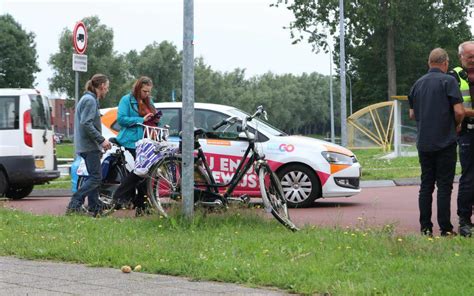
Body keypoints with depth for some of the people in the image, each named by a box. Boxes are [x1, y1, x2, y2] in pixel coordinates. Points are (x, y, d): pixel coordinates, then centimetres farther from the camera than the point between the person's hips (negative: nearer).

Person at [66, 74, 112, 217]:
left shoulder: (87, 99, 20)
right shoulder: (90, 100, -13)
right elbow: (86, 124, -22)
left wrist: (100, 142, 19)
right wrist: (101, 140, -19)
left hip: (86, 145, 11)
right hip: (90, 145, -11)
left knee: (94, 177, 12)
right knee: (96, 178, -11)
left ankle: (95, 208, 14)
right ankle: (75, 204, -16)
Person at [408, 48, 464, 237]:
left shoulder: (418, 83, 10)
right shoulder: (448, 81, -8)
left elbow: (412, 114, 17)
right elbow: (459, 111, -15)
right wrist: (456, 125, 4)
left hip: (423, 142, 5)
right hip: (445, 141, -5)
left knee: (426, 185, 9)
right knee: (444, 185, -2)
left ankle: (425, 227, 8)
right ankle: (445, 229, -3)